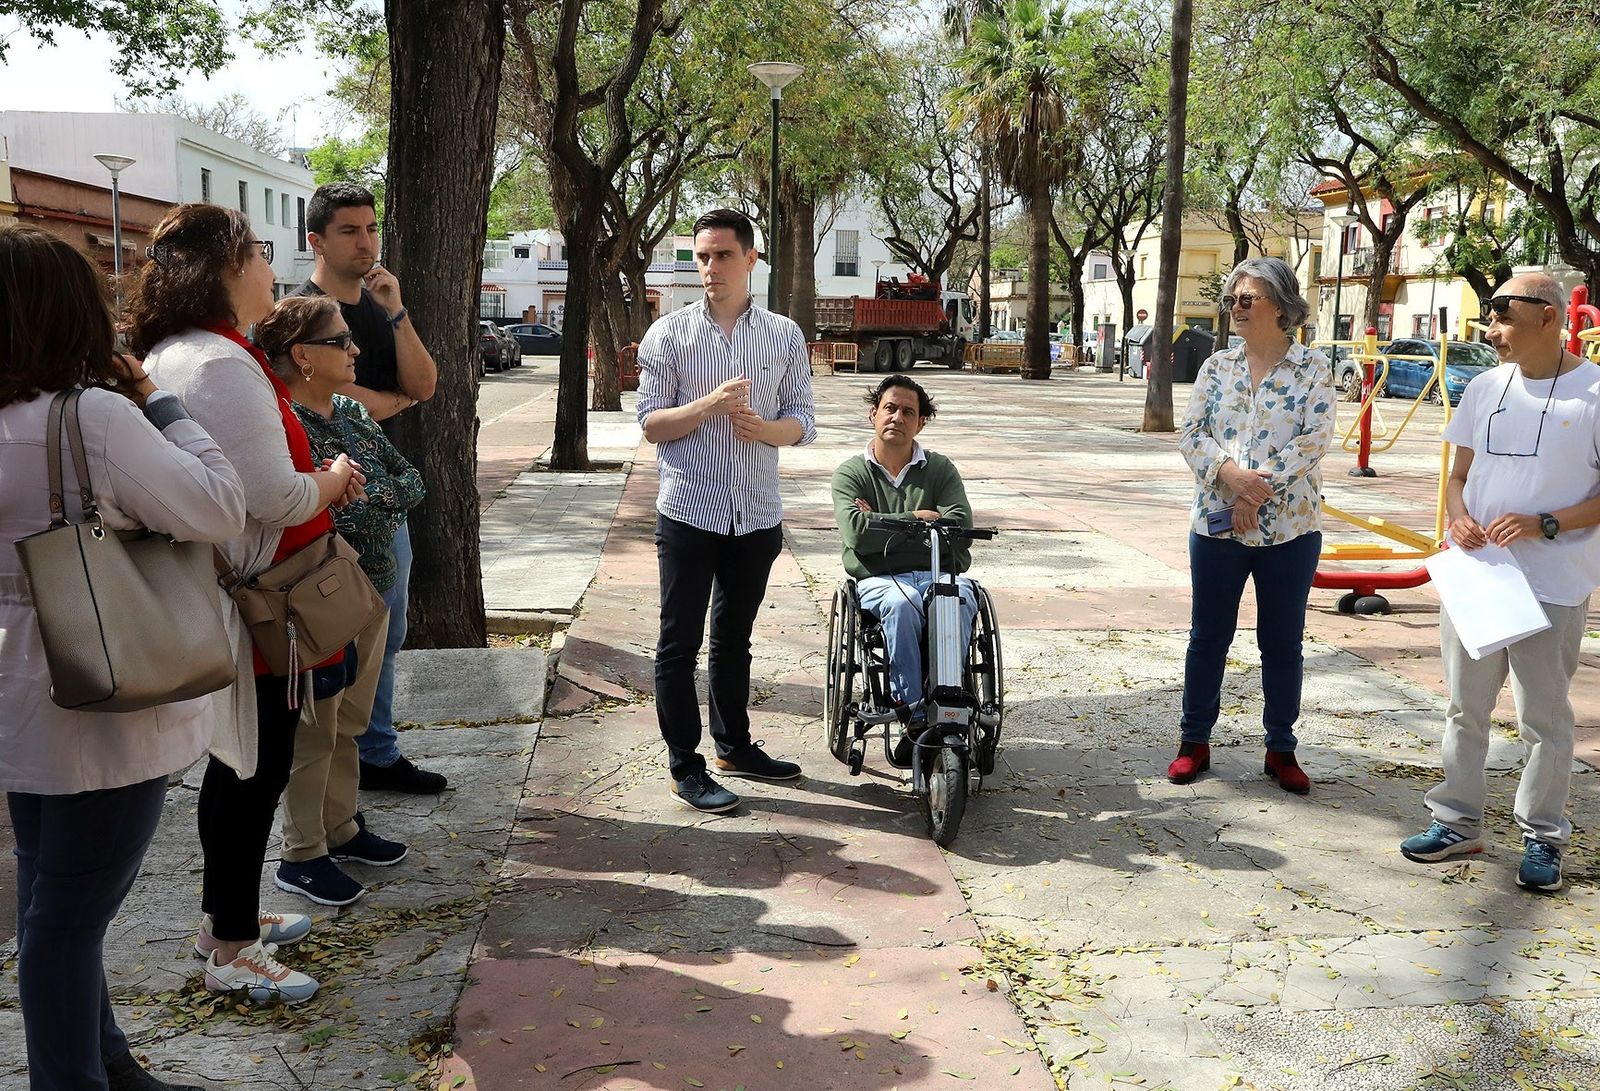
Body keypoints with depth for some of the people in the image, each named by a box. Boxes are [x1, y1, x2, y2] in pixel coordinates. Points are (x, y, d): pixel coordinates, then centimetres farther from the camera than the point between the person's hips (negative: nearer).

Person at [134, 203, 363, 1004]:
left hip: (216, 592, 11)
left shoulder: (172, 355, 11)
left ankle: (226, 914, 36)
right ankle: (231, 952, 14)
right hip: (251, 602, -11)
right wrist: (333, 479, -7)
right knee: (256, 769, 1)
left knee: (239, 764, 21)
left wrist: (316, 477, 10)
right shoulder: (221, 366, -23)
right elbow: (278, 497, -26)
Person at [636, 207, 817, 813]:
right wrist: (710, 405, -20)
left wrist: (763, 427, -17)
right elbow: (650, 423, -4)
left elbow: (801, 422, 5)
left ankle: (734, 746, 31)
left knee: (735, 636, 17)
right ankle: (685, 767, 11)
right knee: (681, 641, 2)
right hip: (689, 512, -3)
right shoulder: (669, 333, -1)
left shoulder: (785, 335, 5)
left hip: (757, 514, 3)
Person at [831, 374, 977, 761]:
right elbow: (857, 533, -10)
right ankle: (915, 716, -29)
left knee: (959, 601, -34)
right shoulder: (851, 473, 9)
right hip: (879, 579, -1)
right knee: (901, 605, -36)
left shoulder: (940, 469, 13)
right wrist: (918, 518, -7)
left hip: (938, 572, 1)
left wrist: (884, 526, -7)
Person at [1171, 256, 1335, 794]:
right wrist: (1229, 472, -18)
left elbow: (1315, 438, -11)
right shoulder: (1217, 367, 7)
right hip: (1216, 523, 2)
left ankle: (1281, 748, 22)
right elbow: (1190, 434, 0)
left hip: (1289, 527, -2)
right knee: (1208, 635, 9)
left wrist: (1260, 489, -18)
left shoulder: (1313, 368, -1)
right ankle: (1195, 741, 21)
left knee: (1282, 642, 8)